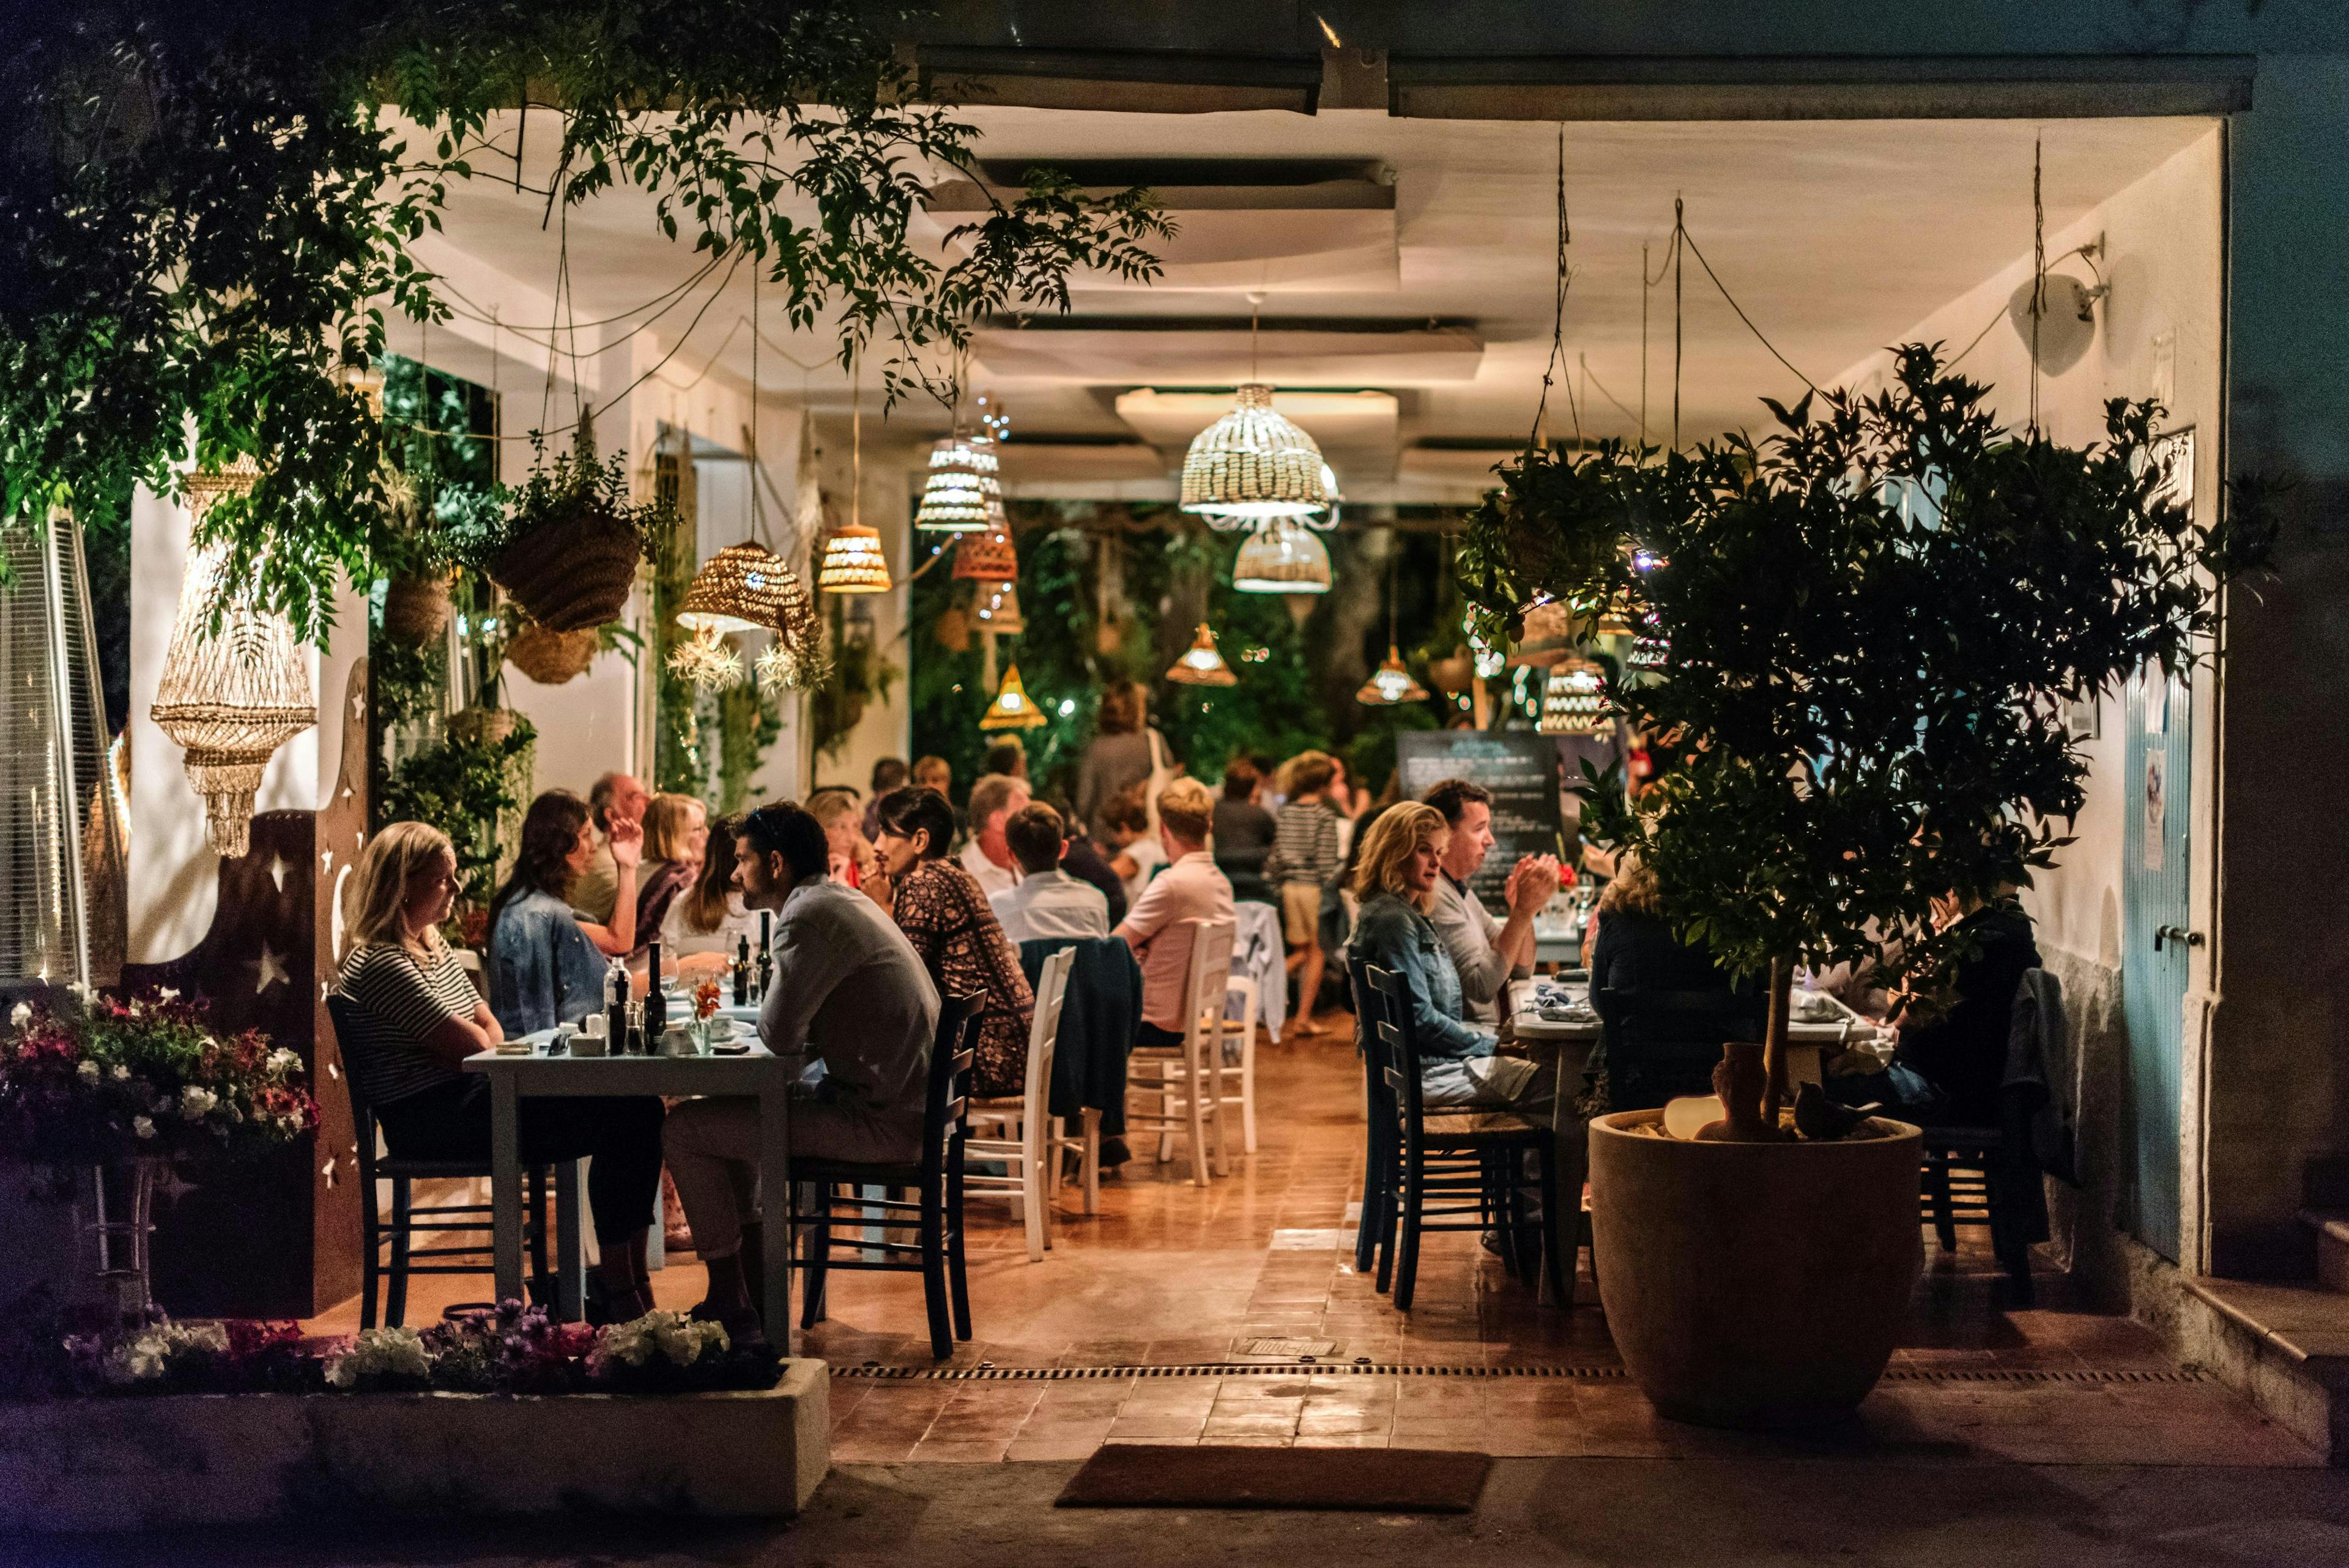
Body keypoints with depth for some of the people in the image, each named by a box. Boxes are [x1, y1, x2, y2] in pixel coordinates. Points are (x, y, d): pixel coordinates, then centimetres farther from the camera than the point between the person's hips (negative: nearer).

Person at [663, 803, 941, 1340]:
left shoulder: (810, 916, -17)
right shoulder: (842, 902, 15)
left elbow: (780, 1034, -21)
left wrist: (764, 1014, 1)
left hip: (881, 1123, -11)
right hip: (903, 1106, 11)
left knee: (686, 1130, -6)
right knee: (727, 1107, 27)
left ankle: (730, 1304, 5)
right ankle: (755, 1286, 28)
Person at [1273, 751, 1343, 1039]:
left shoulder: (1285, 812, 6)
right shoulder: (1325, 815, -7)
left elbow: (1275, 851, 7)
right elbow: (1327, 859, -11)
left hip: (1288, 886, 5)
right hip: (1313, 886, -5)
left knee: (1302, 950, 17)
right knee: (1317, 952, 3)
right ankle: (1304, 1016, 0)